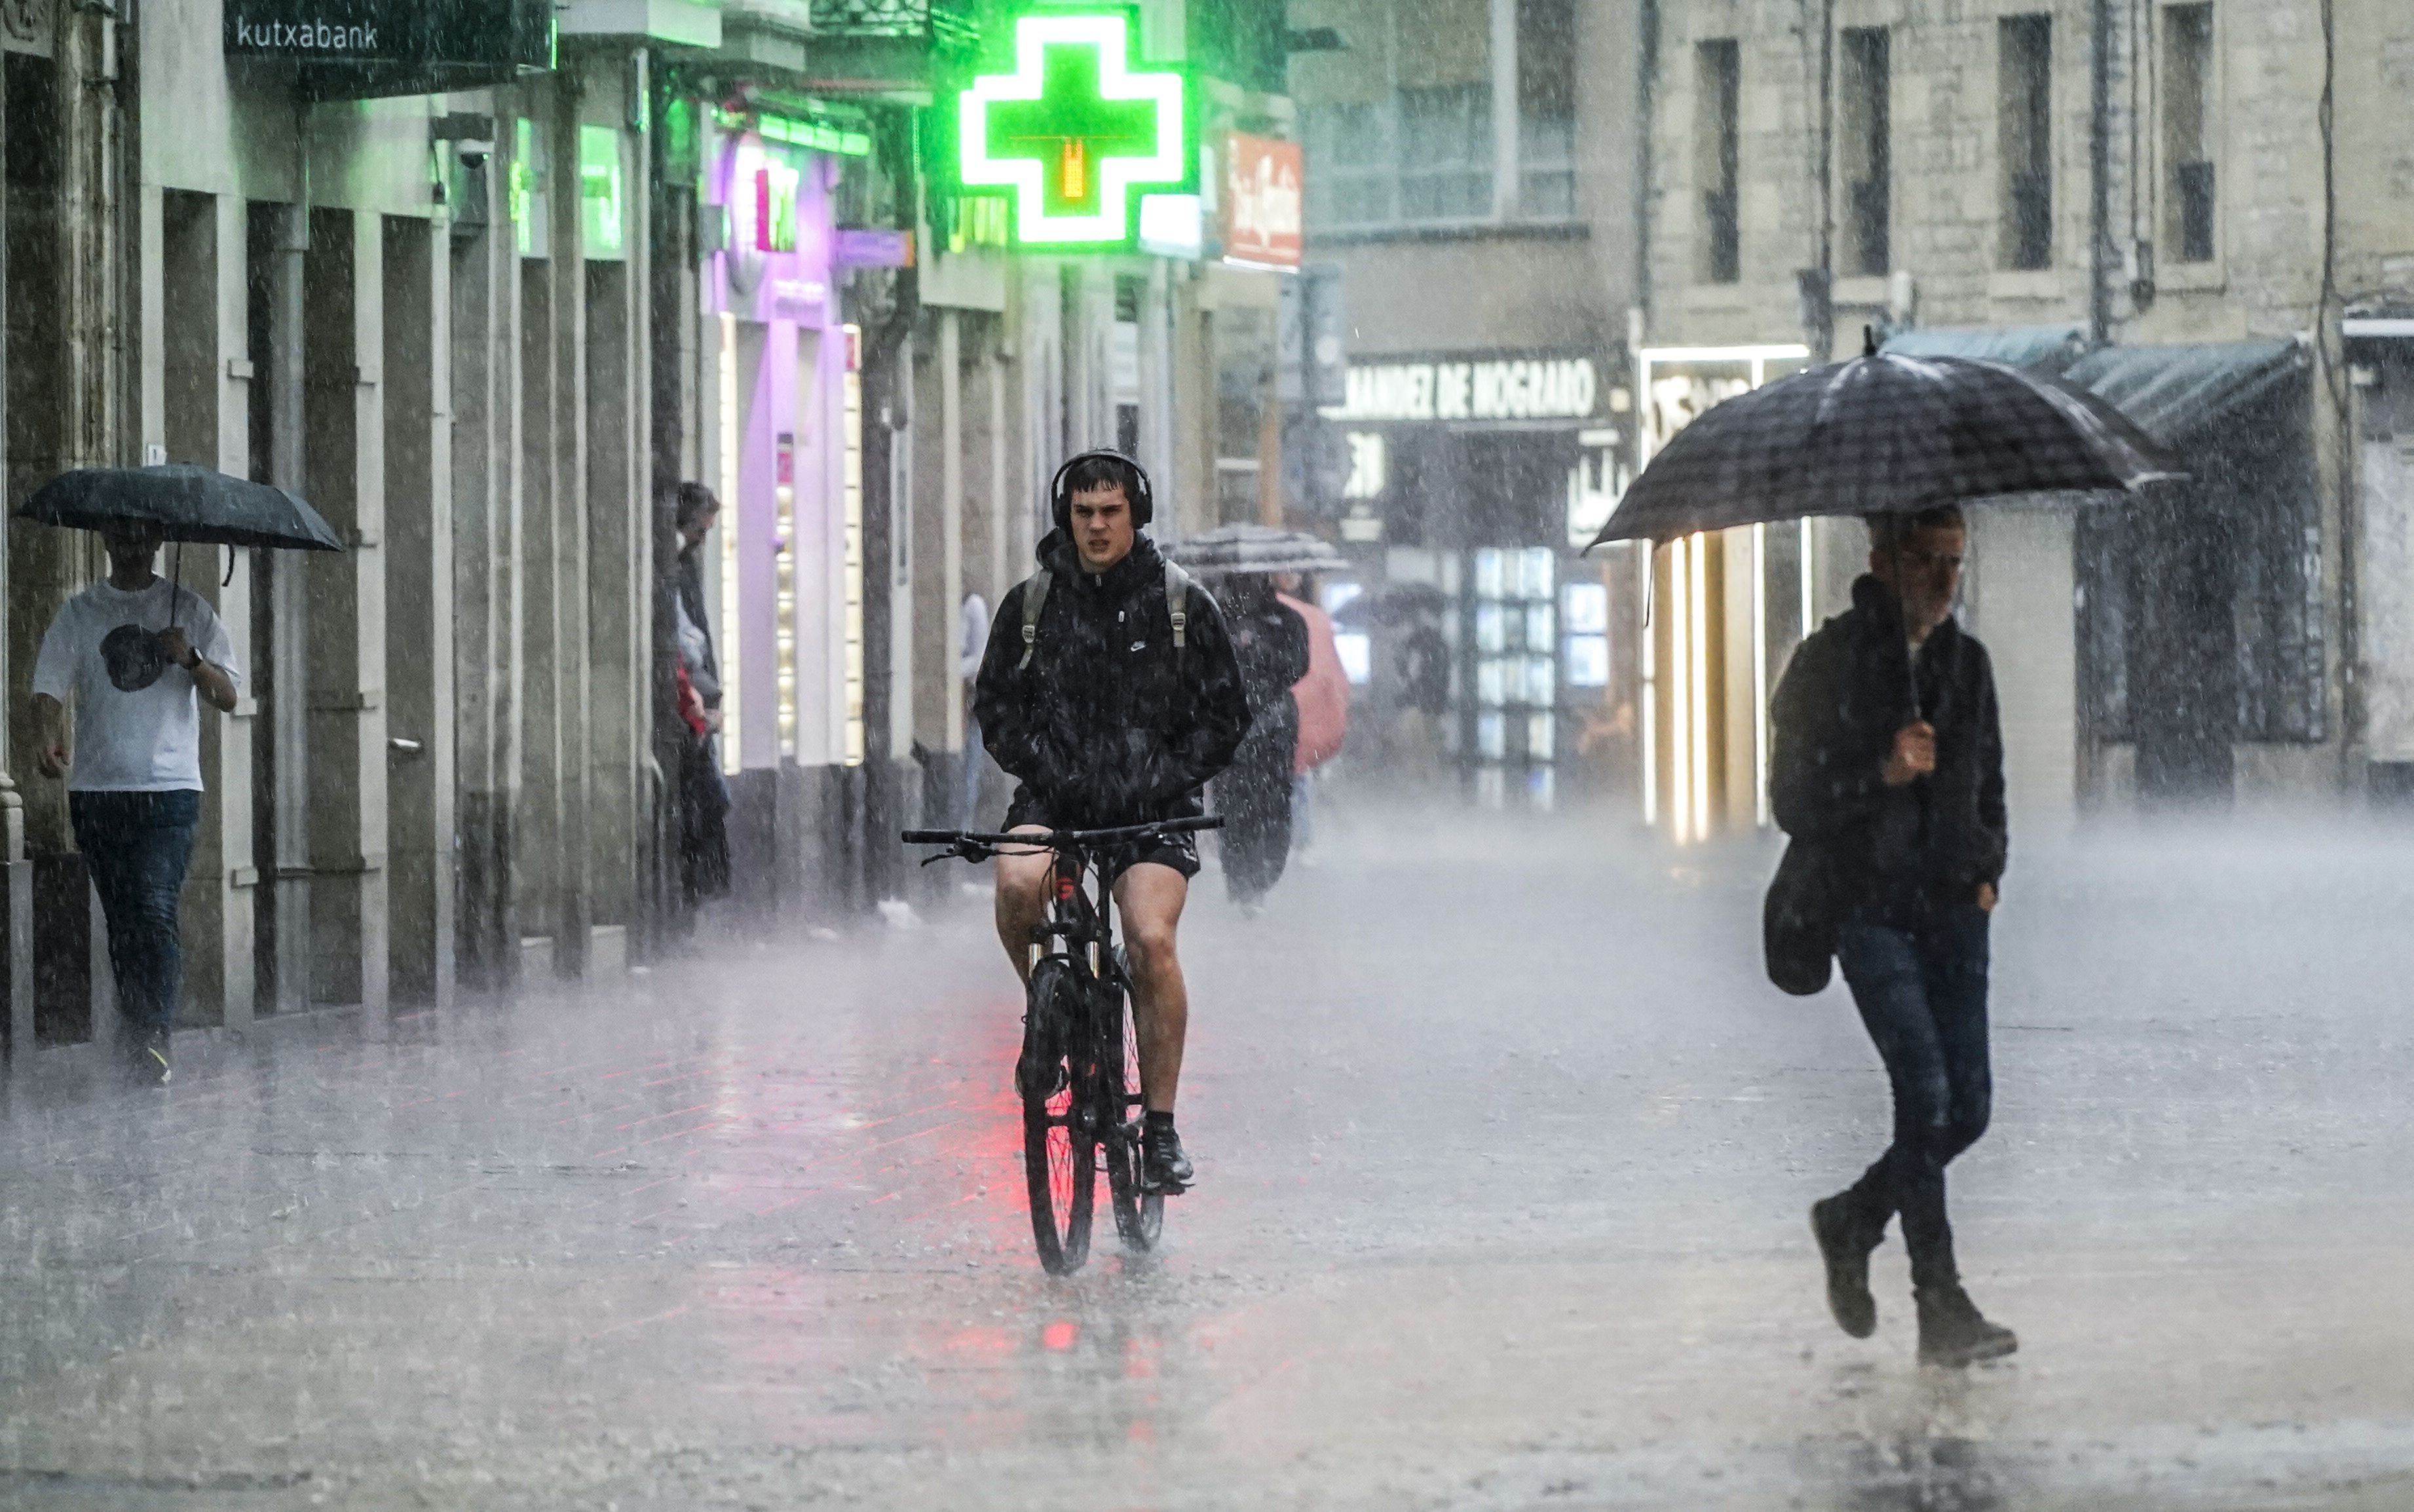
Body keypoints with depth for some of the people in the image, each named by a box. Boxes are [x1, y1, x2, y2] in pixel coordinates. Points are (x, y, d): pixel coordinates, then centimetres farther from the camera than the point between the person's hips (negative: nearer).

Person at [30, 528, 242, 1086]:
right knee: (121, 918, 5)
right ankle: (138, 1040, 12)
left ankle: (155, 1037, -20)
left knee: (155, 910, -15)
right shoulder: (78, 614, 9)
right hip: (97, 789, 2)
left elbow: (228, 697, 7)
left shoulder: (189, 611, 8)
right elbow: (51, 684, -2)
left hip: (170, 788, -2)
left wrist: (189, 660, -13)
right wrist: (45, 741, -22)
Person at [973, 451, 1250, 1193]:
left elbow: (1225, 714, 6)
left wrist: (1168, 778, -8)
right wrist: (1046, 769, -6)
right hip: (1055, 798, 1)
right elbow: (996, 707, 10)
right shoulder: (1030, 604, 6)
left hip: (1152, 804, -1)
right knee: (1017, 883, -32)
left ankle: (1161, 1128, -14)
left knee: (1151, 938, -22)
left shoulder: (1183, 604, 3)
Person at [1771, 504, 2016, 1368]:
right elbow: (1793, 803, -7)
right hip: (1870, 910, -5)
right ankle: (1941, 1310, -12)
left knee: (1968, 1105, 0)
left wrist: (1988, 869, 11)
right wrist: (1882, 774, -21)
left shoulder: (1966, 662, 12)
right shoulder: (1829, 664, -5)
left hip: (1952, 908, 5)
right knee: (1925, 1091, -15)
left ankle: (1853, 1220, 27)